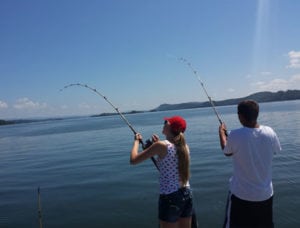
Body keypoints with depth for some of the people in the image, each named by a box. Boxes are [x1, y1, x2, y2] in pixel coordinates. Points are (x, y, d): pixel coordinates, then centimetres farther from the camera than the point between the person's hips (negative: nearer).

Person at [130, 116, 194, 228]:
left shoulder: (161, 145, -14)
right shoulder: (184, 146, 4)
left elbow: (133, 160, -9)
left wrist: (137, 140, 7)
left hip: (170, 198, -6)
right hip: (187, 195, 6)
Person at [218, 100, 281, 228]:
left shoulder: (235, 135, -20)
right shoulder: (270, 132, -9)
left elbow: (227, 152, 0)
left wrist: (221, 133, 16)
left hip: (241, 194, -4)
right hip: (265, 193, 4)